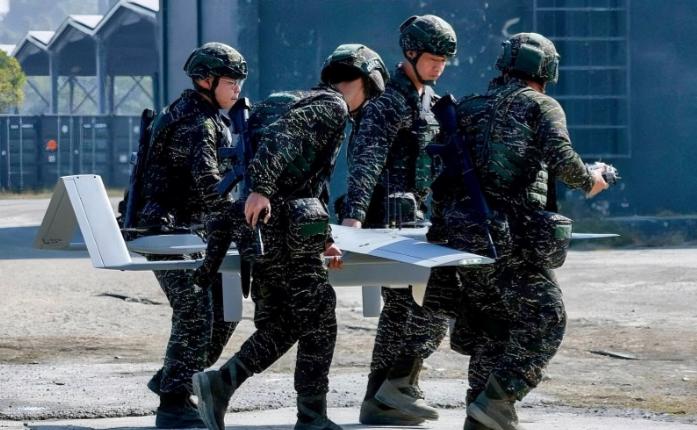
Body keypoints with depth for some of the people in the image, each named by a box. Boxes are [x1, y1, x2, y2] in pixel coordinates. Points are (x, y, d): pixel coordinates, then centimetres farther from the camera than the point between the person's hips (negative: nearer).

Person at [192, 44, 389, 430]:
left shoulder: (310, 102, 27)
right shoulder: (333, 106, -4)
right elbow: (281, 136, -22)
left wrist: (322, 239, 26)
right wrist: (261, 188, -31)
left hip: (266, 227, 9)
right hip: (289, 227, -9)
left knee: (280, 325, 11)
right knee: (317, 324, -1)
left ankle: (220, 383, -4)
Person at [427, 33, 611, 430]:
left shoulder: (469, 109, 18)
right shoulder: (540, 106, 2)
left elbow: (447, 173, 17)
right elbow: (562, 159, -13)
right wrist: (589, 181, 5)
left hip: (465, 234, 6)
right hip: (514, 238, -6)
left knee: (491, 326, 18)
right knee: (544, 322, 2)